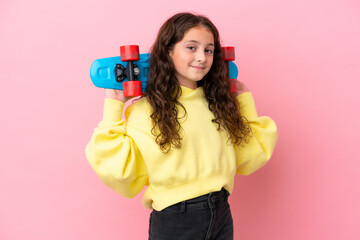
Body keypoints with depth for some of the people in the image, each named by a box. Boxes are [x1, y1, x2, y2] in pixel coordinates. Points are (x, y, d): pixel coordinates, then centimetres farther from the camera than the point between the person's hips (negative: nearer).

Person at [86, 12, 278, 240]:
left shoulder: (219, 104, 3)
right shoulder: (145, 110, -11)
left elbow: (250, 157, 8)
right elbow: (118, 172, -16)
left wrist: (245, 100, 10)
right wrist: (113, 108, -14)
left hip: (222, 215, 4)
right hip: (173, 221, -4)